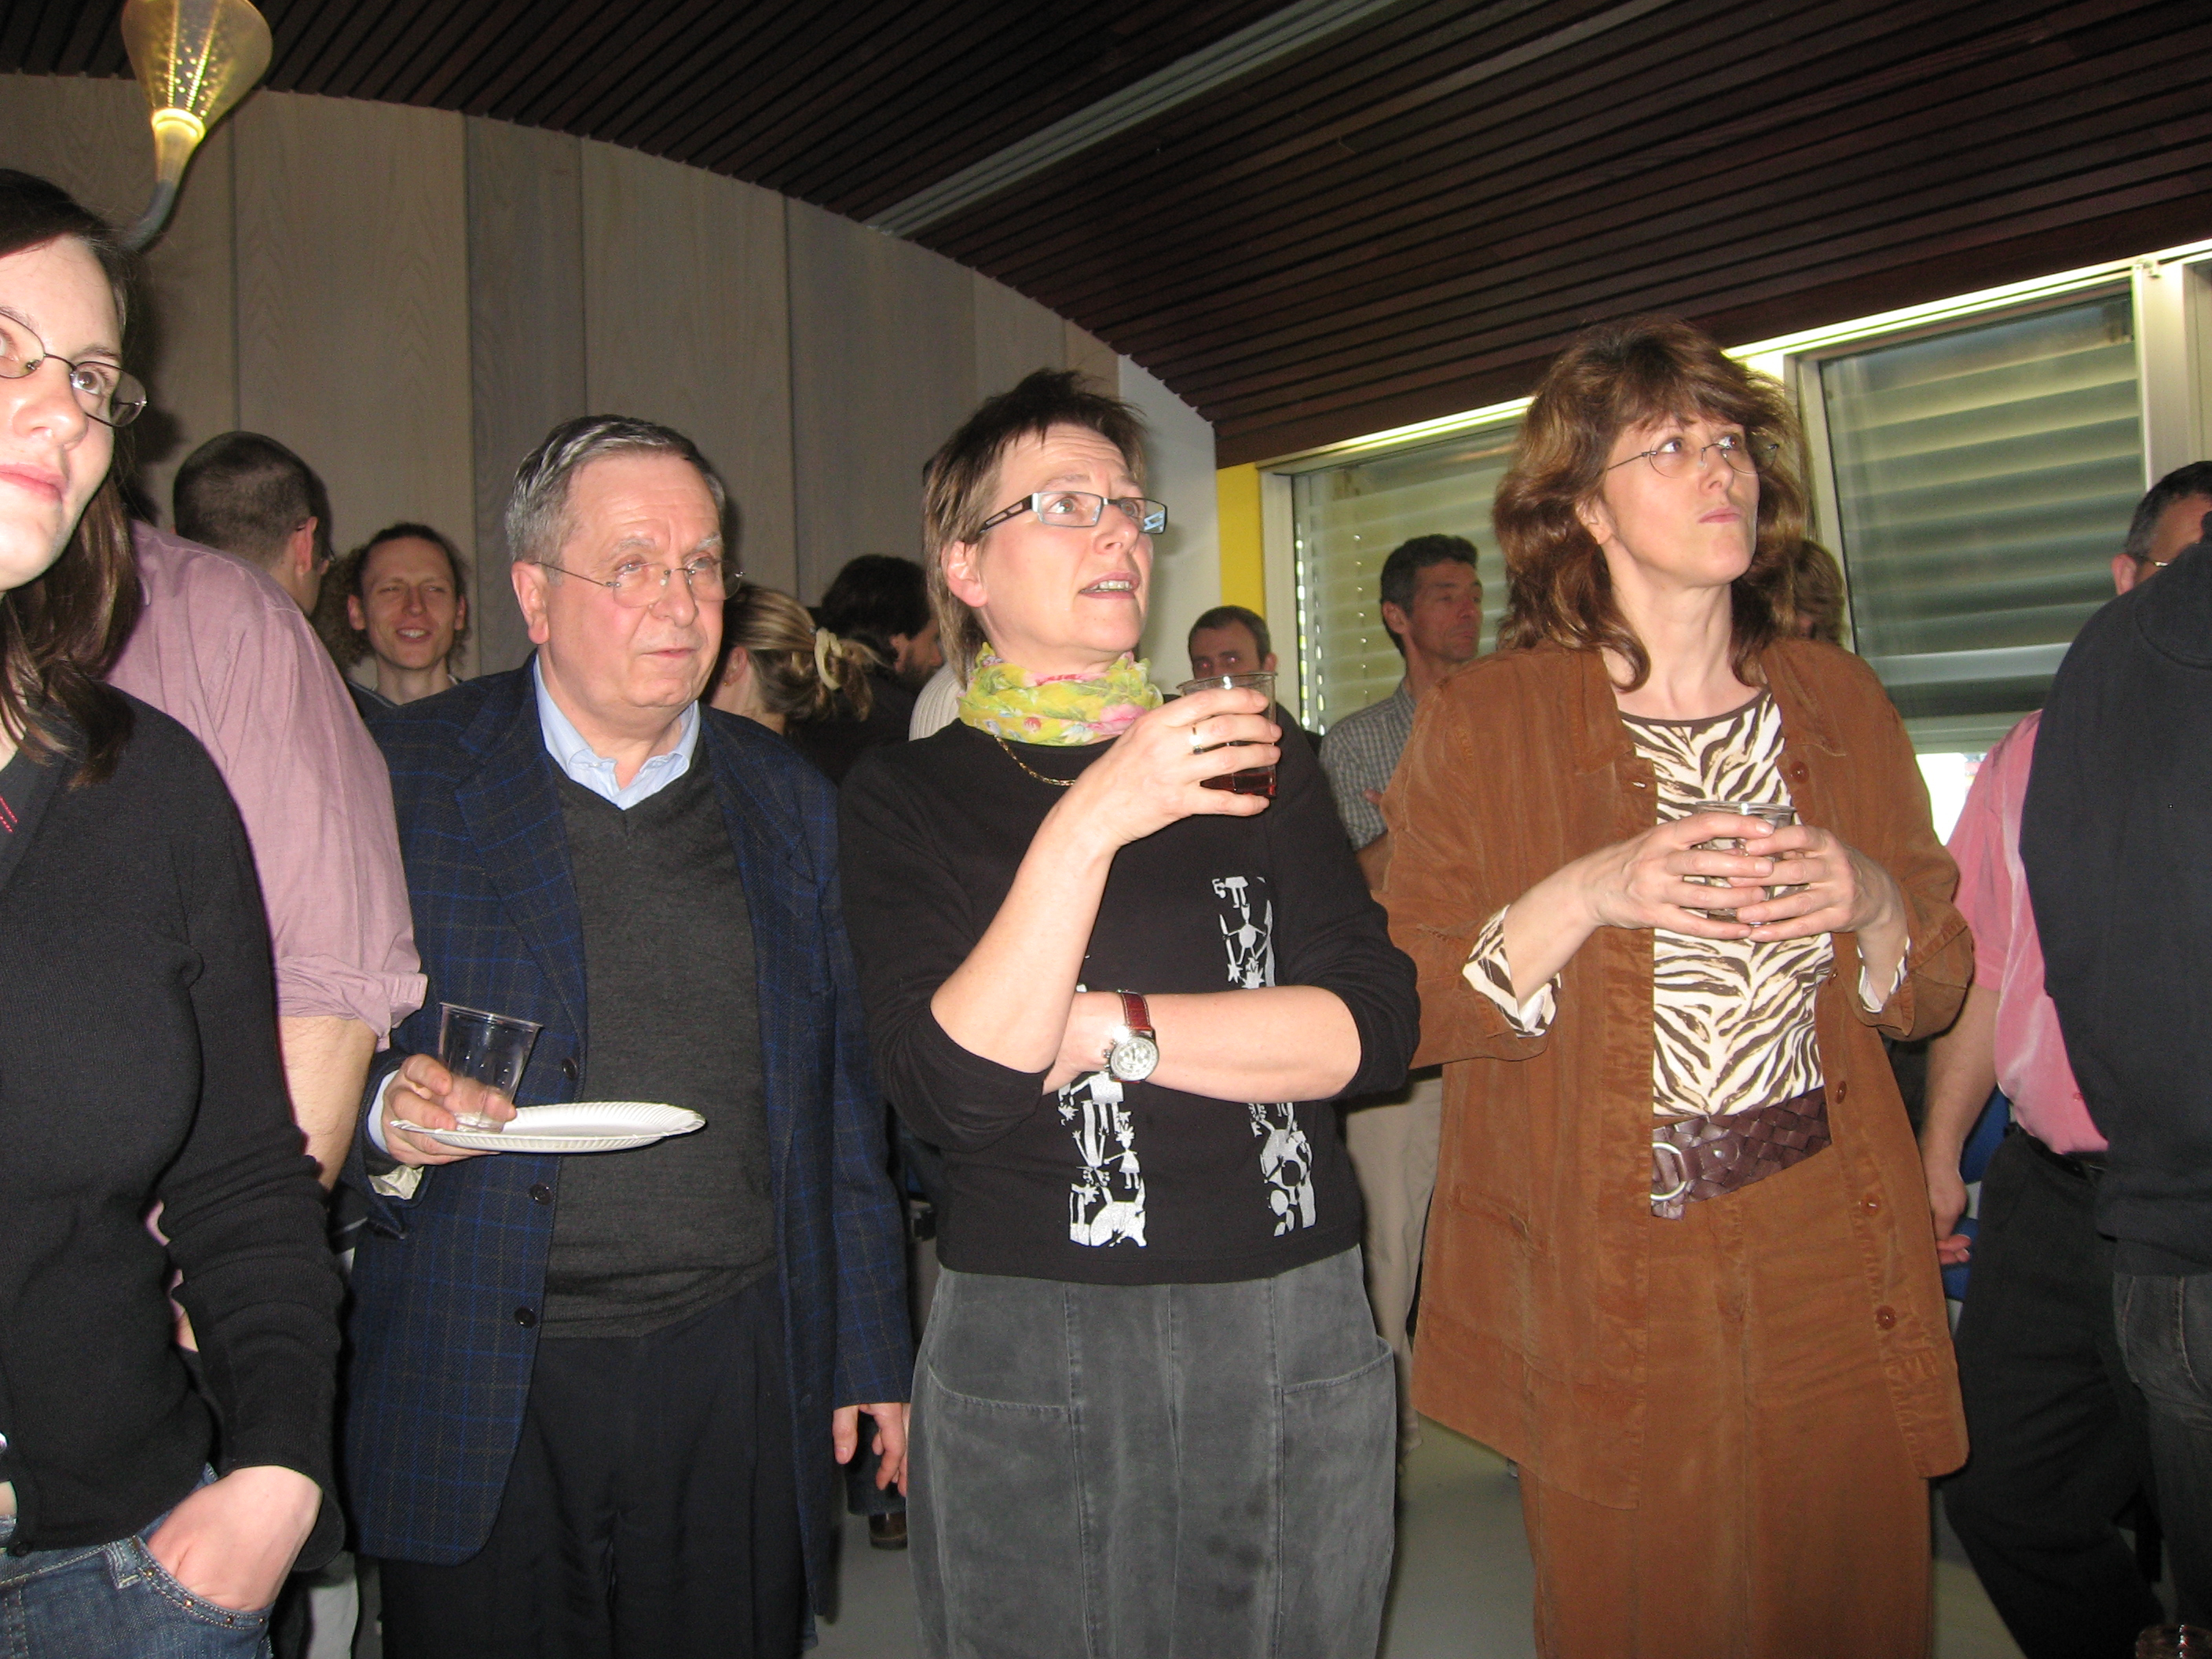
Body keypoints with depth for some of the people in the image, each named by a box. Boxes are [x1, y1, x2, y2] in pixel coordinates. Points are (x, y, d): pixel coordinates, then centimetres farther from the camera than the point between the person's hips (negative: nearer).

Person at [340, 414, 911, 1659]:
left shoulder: (788, 799, 8)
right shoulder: (407, 777, -1)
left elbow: (845, 1102, 10)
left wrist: (873, 1357, 9)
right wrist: (392, 1116, -19)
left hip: (740, 1378, 2)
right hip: (482, 1400, -2)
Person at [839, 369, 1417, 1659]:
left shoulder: (1254, 758, 7)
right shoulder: (911, 794, -1)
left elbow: (1374, 1024, -4)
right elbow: (954, 1090, -15)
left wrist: (1111, 1029, -12)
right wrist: (1087, 825, -22)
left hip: (1301, 1326, 3)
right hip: (1032, 1351, -2)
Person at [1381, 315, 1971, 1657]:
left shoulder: (1838, 703, 7)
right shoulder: (1483, 724, -4)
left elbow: (1937, 987, 13)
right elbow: (1411, 1009, -7)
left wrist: (1868, 902, -9)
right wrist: (1585, 899, -21)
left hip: (1832, 1256, 3)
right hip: (1607, 1280, -3)